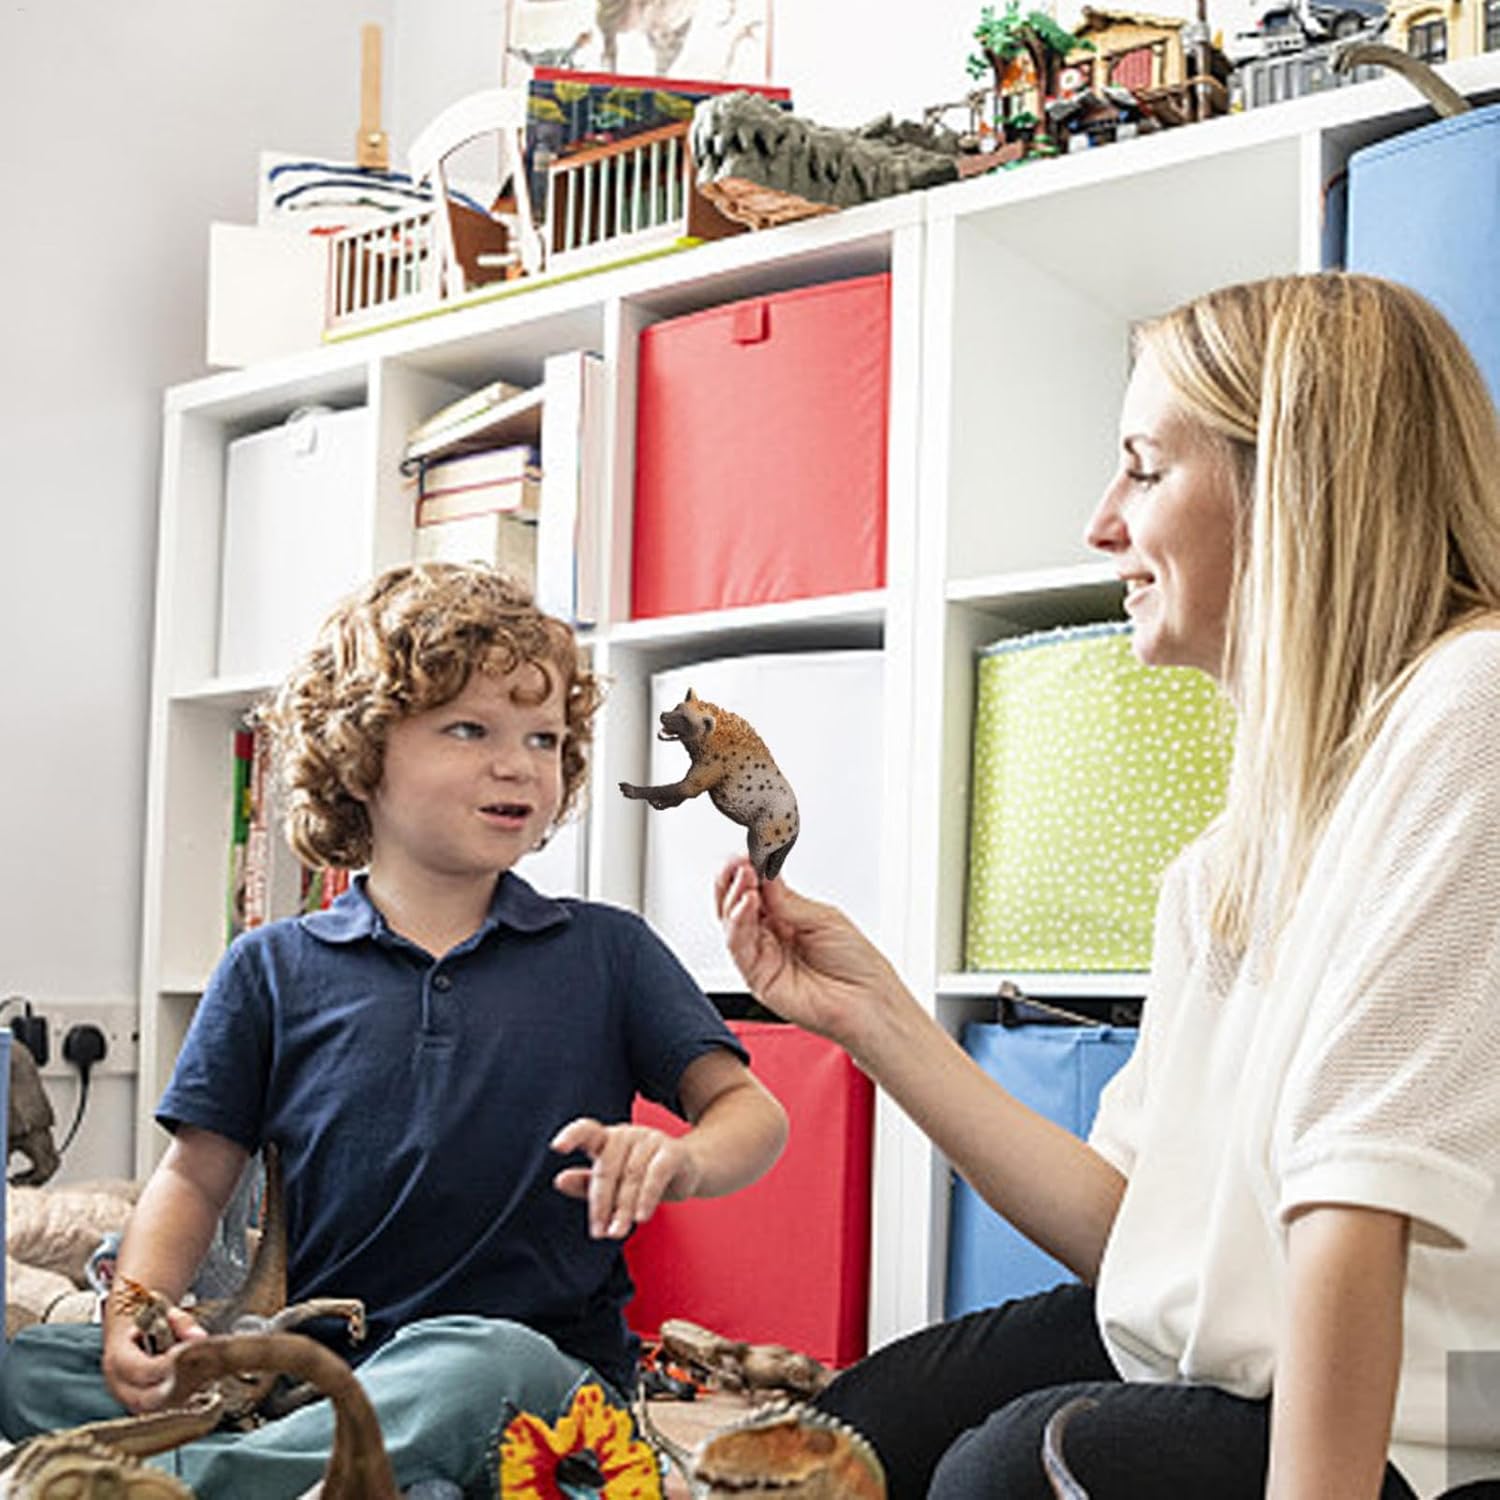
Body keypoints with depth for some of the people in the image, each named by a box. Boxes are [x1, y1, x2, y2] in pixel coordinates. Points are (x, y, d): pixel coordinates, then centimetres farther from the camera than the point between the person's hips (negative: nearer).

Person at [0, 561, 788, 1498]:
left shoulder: (607, 953, 9)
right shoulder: (275, 970, 10)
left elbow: (749, 1109, 6)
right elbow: (197, 1175, 11)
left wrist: (685, 1158, -19)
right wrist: (138, 1317, -9)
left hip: (536, 1368, -2)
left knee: (473, 1365, -39)